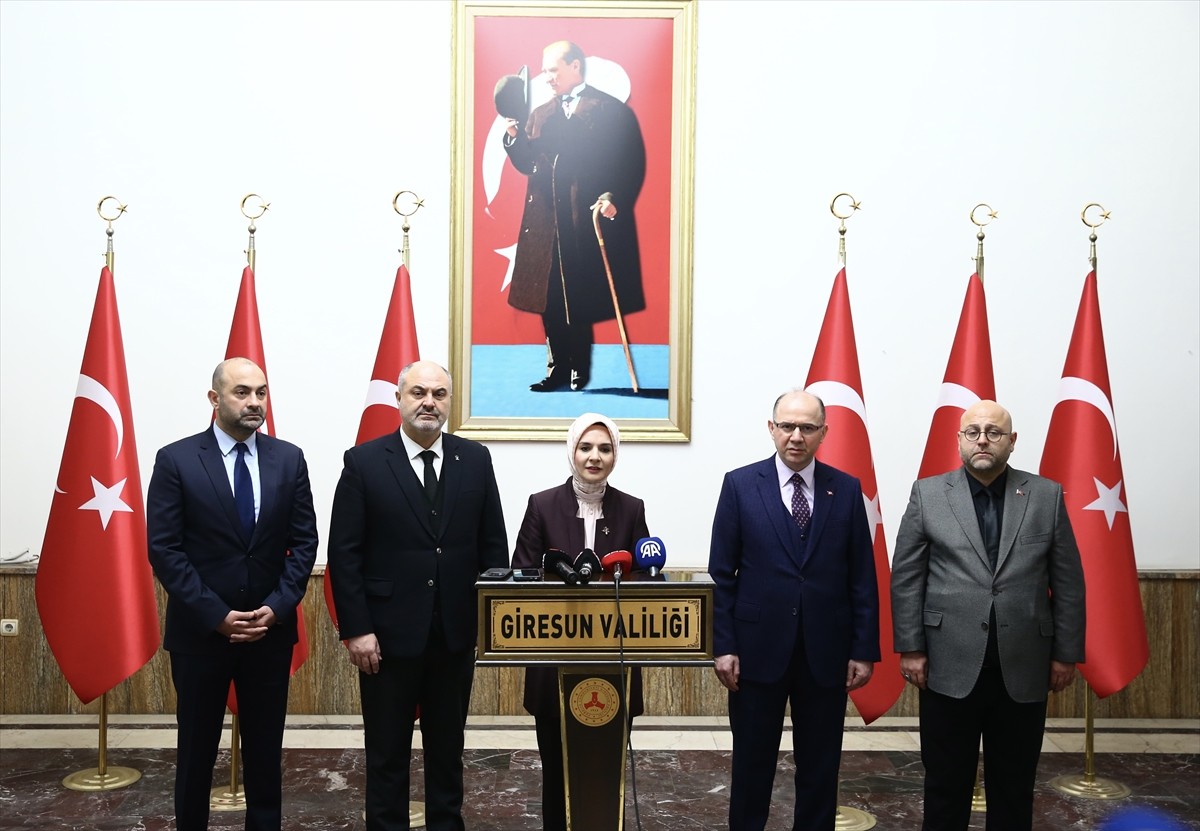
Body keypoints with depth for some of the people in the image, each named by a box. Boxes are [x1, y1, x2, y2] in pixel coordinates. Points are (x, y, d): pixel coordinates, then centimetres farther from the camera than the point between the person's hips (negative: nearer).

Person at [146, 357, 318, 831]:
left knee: (265, 750, 11)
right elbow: (163, 549, -9)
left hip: (270, 629, 2)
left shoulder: (289, 459, 2)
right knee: (197, 750, 11)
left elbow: (304, 541, 3)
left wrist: (277, 607, -9)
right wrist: (215, 615, -14)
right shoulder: (176, 460, -5)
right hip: (200, 631, -2)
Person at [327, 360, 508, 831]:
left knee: (448, 748, 16)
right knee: (387, 753, 11)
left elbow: (493, 546, 5)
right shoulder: (364, 462, -4)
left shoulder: (476, 460, 3)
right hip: (389, 634, -2)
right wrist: (355, 629, -11)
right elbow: (344, 553, -6)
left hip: (456, 633, 3)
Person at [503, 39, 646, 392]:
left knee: (581, 300, -3)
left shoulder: (611, 110, 2)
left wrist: (614, 198, -18)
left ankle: (579, 374, 7)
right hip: (546, 223, 5)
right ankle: (558, 371, 13)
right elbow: (526, 163, 15)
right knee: (550, 301, 4)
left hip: (589, 221, -5)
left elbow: (631, 164, -5)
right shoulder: (540, 115, 20)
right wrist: (514, 136, -3)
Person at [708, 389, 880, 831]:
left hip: (826, 651, 1)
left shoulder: (847, 490, 2)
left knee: (820, 766, 12)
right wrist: (723, 645, -6)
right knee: (752, 762, 12)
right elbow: (721, 574, -2)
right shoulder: (740, 484, -2)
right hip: (758, 647, -1)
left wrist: (864, 650, -1)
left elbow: (862, 579, 3)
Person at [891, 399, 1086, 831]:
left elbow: (1068, 581, 5)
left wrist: (1066, 653, 3)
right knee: (945, 784, 10)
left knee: (1014, 787, 13)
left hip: (1023, 668, 1)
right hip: (950, 666, -1)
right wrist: (910, 648, -4)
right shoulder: (928, 494, 1)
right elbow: (906, 576, 1)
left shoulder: (1047, 496, 4)